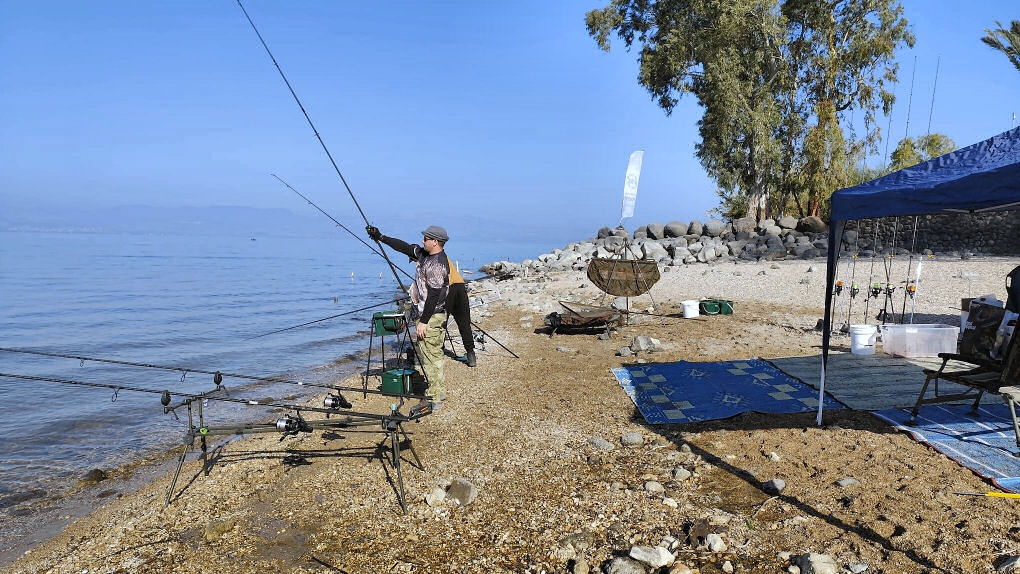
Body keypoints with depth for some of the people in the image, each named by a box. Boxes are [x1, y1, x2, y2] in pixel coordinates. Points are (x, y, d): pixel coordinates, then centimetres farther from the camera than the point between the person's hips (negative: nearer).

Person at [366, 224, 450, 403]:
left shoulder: (437, 264, -20)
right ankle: (439, 390, 27)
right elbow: (405, 247, 20)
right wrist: (381, 237, 17)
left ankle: (437, 398, 2)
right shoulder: (424, 254, 10)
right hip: (424, 314, 11)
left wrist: (424, 322, -23)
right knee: (425, 353, 18)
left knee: (430, 355, -5)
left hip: (431, 317, -11)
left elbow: (434, 296, -24)